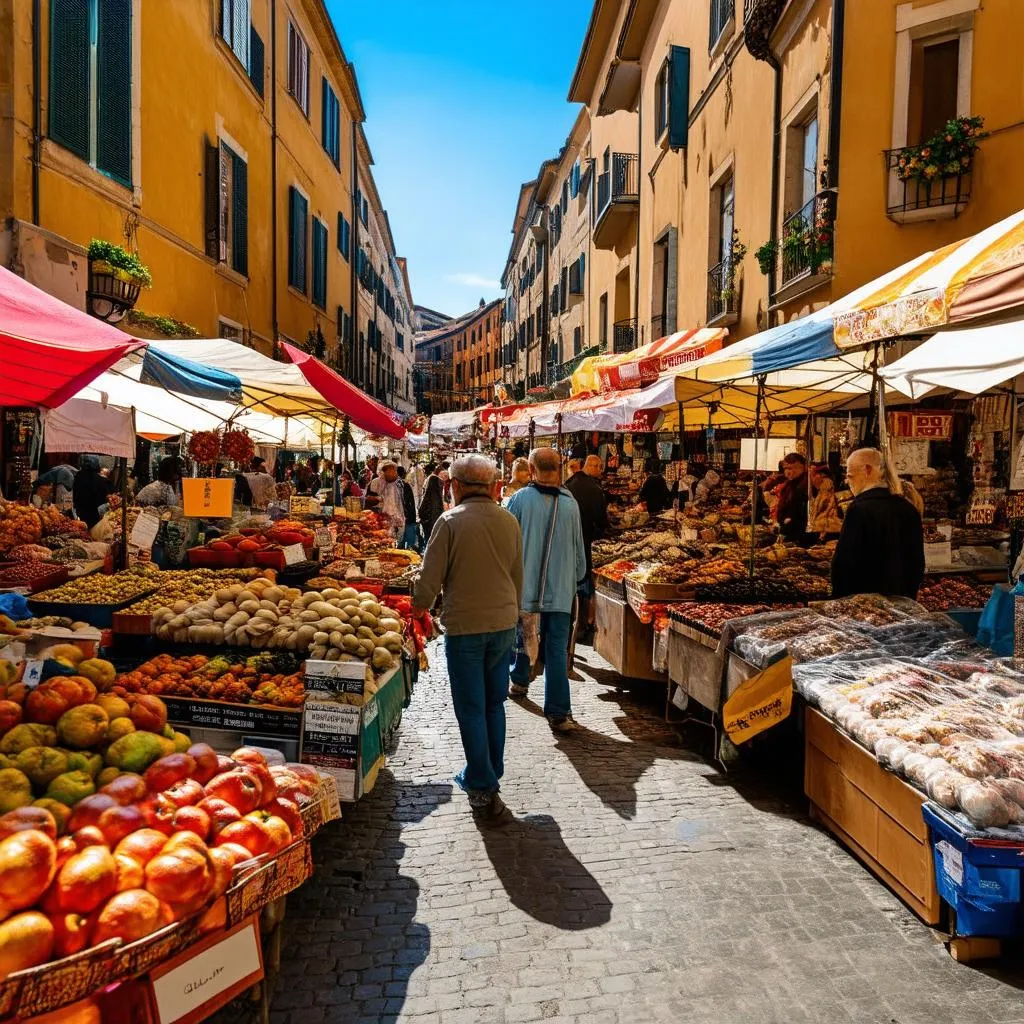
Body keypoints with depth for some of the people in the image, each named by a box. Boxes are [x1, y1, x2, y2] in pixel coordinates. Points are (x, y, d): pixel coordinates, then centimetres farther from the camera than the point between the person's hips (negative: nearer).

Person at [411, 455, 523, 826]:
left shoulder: (450, 521, -11)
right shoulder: (509, 521, 2)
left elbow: (430, 577, -9)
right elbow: (518, 577, 9)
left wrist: (419, 606, 11)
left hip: (464, 627, -4)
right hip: (504, 624, 5)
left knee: (471, 708, 5)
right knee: (494, 704, 18)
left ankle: (484, 791, 9)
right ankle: (488, 775, 30)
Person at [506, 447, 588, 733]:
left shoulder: (520, 499, -8)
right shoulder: (570, 503, -2)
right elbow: (578, 549, 7)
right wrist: (578, 577, 25)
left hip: (524, 585, 0)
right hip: (561, 589, 0)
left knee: (523, 634, 22)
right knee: (557, 649, 1)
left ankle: (519, 682, 42)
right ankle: (558, 713, 0)